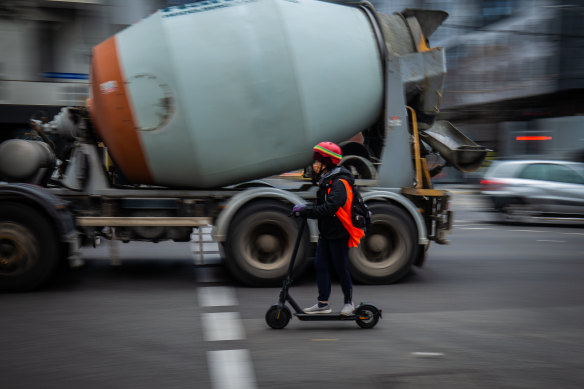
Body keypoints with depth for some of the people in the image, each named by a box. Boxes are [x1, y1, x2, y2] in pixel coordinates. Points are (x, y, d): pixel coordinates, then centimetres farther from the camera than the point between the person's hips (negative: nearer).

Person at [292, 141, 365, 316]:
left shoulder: (339, 183, -19)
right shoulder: (326, 181, 12)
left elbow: (328, 208, -30)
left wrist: (305, 210, -27)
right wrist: (305, 208, -1)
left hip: (339, 234, -9)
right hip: (326, 232, 9)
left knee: (341, 268, 2)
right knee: (320, 264, 5)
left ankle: (349, 302, 19)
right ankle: (323, 303, 11)